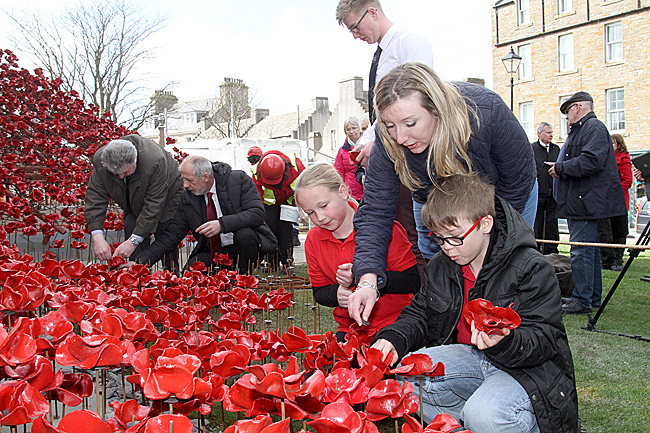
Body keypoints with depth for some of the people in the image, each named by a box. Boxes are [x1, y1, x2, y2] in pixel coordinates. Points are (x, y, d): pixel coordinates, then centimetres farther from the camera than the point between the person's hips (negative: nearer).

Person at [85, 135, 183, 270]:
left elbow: (153, 205, -37)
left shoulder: (155, 162, -41)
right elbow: (95, 196, -26)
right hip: (135, 203, 4)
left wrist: (134, 241, -38)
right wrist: (97, 237, -36)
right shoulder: (100, 160, -28)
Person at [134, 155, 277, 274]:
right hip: (212, 251, 2)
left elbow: (257, 213, -21)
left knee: (244, 234, -34)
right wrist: (141, 261, -9)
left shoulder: (238, 179, -11)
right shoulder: (186, 197, -2)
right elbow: (171, 235, 1)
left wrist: (222, 224, -32)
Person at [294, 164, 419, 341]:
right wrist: (336, 294, -11)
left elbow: (413, 282, -11)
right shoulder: (313, 239, 4)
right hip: (350, 329, 4)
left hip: (395, 323, -3)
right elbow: (319, 292, 13)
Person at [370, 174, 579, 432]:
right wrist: (394, 339, -11)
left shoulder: (532, 268, -15)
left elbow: (543, 340, -17)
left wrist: (504, 343, -39)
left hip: (528, 367, -5)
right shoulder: (440, 268, 4)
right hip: (469, 357, 6)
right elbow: (418, 315, 12)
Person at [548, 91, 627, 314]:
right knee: (589, 250, 14)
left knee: (582, 251, -9)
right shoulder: (579, 130, 22)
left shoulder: (594, 127, -10)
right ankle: (593, 297, 22)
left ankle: (582, 300, -5)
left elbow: (591, 161, -23)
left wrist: (561, 168, -14)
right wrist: (560, 168, 15)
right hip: (580, 202, 11)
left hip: (586, 201, -11)